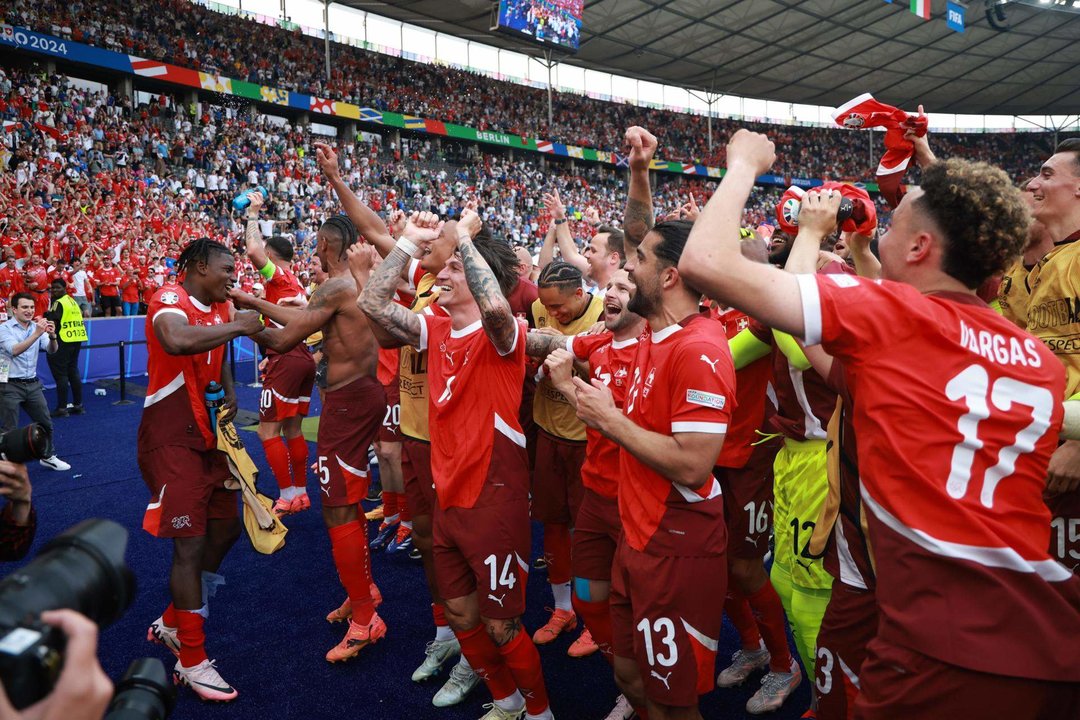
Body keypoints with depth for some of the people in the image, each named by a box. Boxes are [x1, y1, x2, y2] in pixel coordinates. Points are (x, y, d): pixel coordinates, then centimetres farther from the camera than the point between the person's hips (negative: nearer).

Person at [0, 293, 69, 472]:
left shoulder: (37, 327, 5)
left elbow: (51, 350, -7)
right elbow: (15, 350, -25)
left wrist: (52, 336, -28)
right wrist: (36, 334, -35)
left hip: (32, 383, 5)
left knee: (46, 423, 14)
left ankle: (48, 457, 32)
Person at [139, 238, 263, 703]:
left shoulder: (220, 308, 10)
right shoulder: (170, 300, -17)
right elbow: (177, 341, -41)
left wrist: (229, 394, 7)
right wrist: (236, 326, -27)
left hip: (207, 434, 9)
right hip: (171, 438, -9)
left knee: (225, 528, 16)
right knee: (190, 543, -6)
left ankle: (172, 624, 34)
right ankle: (192, 661, 9)